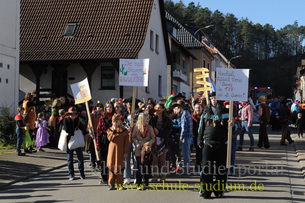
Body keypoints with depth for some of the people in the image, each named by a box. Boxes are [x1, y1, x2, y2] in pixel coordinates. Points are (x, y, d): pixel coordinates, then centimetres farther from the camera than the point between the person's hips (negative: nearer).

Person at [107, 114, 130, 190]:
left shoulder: (124, 130, 2)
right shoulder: (110, 130, 8)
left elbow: (126, 143, 1)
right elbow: (110, 138, -9)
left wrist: (126, 152, -4)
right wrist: (114, 131, -17)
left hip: (120, 151, -1)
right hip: (112, 150, 2)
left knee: (119, 167, 1)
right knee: (111, 167, 2)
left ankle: (120, 185, 8)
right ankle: (111, 184, 9)